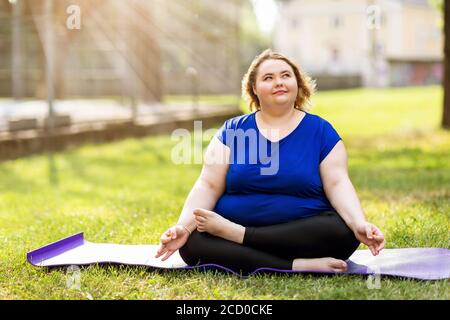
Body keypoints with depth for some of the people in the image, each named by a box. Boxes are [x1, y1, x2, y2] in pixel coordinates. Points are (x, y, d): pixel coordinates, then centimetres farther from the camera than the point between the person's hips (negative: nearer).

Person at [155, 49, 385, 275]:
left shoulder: (320, 130, 6)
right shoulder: (232, 130, 8)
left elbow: (338, 185, -4)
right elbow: (208, 186, 1)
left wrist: (359, 224, -24)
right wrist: (183, 226, -17)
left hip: (304, 235, 0)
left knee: (344, 231, -31)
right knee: (192, 242, -28)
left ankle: (235, 234, -22)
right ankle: (298, 265, -30)